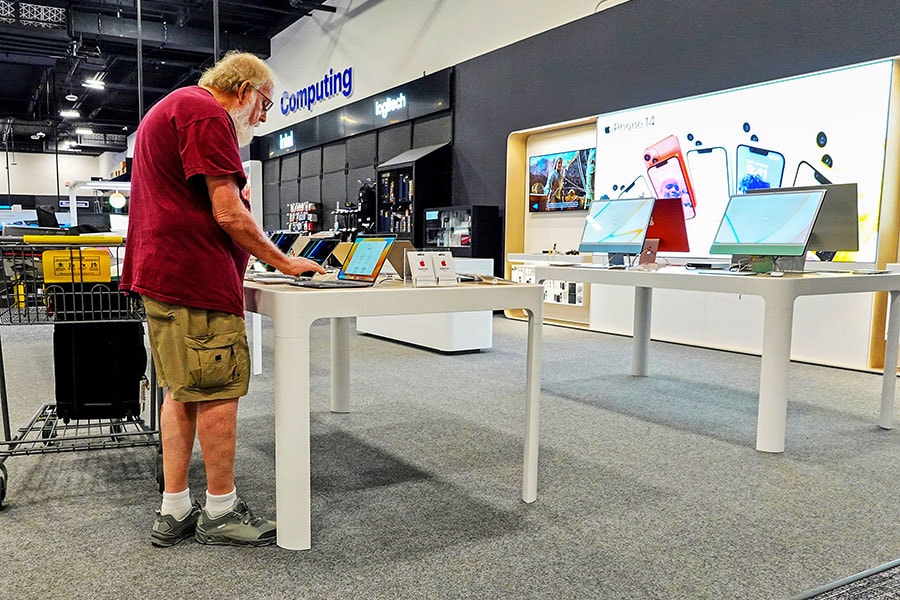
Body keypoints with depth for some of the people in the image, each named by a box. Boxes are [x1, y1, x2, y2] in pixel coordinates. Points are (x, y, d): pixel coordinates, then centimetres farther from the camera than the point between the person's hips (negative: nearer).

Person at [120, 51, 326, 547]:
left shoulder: (171, 107, 25)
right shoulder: (207, 114, -10)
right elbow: (228, 214, -17)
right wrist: (283, 262, -6)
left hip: (161, 273, 11)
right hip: (197, 279, -11)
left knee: (183, 392, 13)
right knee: (219, 391, -2)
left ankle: (173, 512, 19)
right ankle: (220, 511, 10)